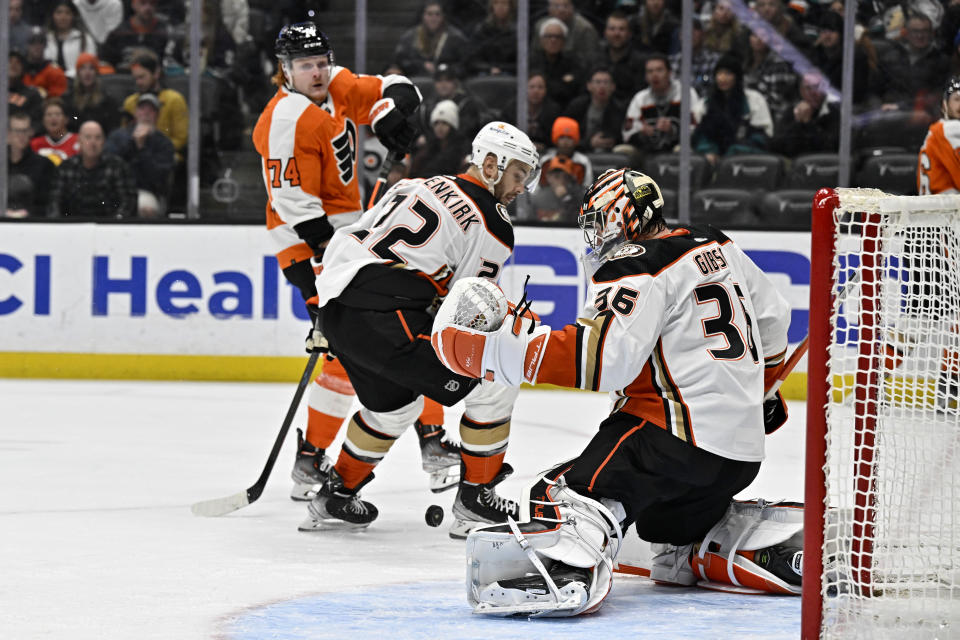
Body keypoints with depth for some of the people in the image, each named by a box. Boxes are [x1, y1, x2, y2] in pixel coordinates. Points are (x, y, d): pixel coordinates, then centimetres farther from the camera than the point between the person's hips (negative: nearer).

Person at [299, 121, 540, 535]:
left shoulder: (417, 186, 22)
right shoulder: (491, 225, -1)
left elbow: (348, 239, 24)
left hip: (337, 307, 9)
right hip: (383, 318, -9)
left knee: (393, 403, 33)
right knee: (494, 385, 0)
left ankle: (335, 498, 41)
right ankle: (475, 502, 7)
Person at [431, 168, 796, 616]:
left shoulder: (635, 267, -9)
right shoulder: (716, 247, 18)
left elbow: (604, 357, -24)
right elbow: (771, 316, 29)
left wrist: (498, 351, -24)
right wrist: (760, 390, 46)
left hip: (679, 436, -9)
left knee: (566, 495, -26)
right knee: (681, 538, 31)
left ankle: (568, 573, -56)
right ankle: (787, 553, 18)